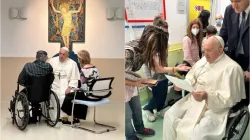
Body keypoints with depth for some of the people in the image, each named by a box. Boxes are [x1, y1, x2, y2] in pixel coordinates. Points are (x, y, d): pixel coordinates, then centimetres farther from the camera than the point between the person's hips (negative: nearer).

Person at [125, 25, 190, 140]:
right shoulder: (128, 52, -38)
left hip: (130, 80, 7)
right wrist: (136, 83, -25)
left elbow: (157, 68, -2)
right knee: (127, 115, 8)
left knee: (137, 108, 22)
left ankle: (140, 129, 48)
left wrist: (176, 68, -6)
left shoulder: (147, 49, -13)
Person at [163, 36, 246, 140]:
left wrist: (207, 96, -33)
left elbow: (230, 98, -20)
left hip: (214, 108, -8)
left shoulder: (232, 68, -15)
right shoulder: (203, 60, 11)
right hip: (193, 100, 8)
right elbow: (192, 78, 18)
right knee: (170, 116, -4)